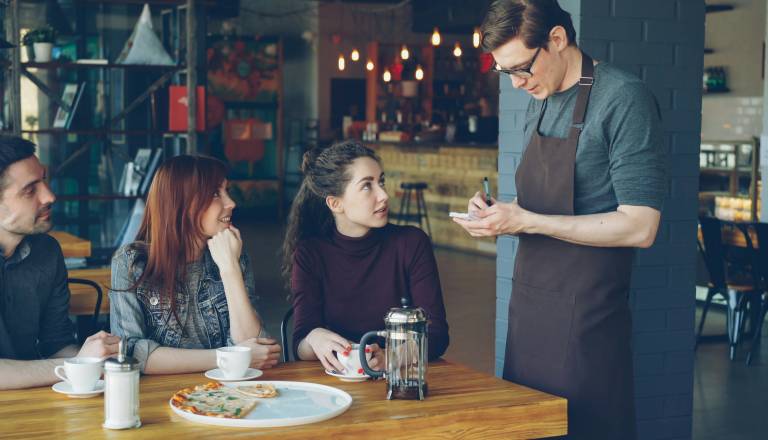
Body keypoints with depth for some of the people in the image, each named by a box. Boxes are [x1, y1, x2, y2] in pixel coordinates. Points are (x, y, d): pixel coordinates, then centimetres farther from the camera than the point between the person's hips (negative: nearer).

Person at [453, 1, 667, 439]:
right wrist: (496, 210, 1)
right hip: (530, 305, 7)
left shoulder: (623, 98, -12)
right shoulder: (539, 103, 12)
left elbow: (639, 226, -17)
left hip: (584, 318, -7)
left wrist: (527, 222, -19)